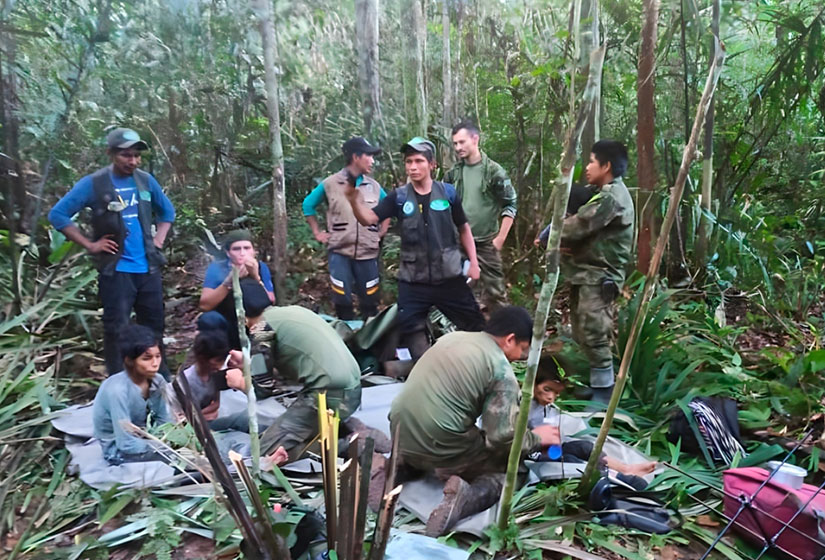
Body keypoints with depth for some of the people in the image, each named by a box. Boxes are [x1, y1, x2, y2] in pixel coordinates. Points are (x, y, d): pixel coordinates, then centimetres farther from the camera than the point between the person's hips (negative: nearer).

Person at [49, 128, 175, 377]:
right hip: (116, 270, -4)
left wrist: (159, 239, 8)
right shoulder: (93, 183, -7)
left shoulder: (146, 181, 5)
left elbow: (167, 210, 21)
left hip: (148, 268, 4)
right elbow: (58, 214, -5)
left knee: (154, 326, 13)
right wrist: (90, 245, -9)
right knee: (116, 330, -1)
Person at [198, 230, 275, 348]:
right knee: (209, 318, -30)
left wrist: (256, 277, -29)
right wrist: (229, 281, -31)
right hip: (224, 326, -2)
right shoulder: (216, 268, -11)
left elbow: (270, 304, -16)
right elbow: (204, 305, -22)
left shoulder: (261, 268, -7)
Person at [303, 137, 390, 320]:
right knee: (342, 300, 0)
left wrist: (381, 232, 10)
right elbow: (308, 204, 10)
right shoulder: (330, 184, -2)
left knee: (369, 302, 8)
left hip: (368, 253, 3)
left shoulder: (374, 186, 6)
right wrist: (317, 233, 6)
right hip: (340, 252, -2)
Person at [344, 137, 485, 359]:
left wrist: (473, 261, 4)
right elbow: (368, 218, -12)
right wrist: (353, 196, -30)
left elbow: (463, 228, 9)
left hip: (449, 277, 0)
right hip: (413, 281, 1)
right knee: (413, 331, 6)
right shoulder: (399, 197, -1)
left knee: (475, 325, 8)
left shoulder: (448, 192, -1)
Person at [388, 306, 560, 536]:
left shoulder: (451, 337, 12)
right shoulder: (502, 371, -9)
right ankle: (467, 498, -15)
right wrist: (537, 438, 8)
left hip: (400, 436, 7)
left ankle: (402, 464, 12)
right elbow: (502, 437, -13)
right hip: (439, 449, -7)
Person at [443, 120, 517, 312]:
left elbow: (511, 204, -6)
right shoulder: (453, 173, 4)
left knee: (494, 291, 1)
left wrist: (500, 238, -10)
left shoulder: (494, 171, -8)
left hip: (486, 242, -4)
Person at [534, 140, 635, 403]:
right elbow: (575, 218, 13)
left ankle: (603, 393, 1)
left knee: (594, 335, -8)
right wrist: (559, 240, -8)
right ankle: (592, 382, 27)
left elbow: (579, 225, -19)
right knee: (582, 333, 15)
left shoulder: (612, 196, -16)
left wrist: (546, 237, -3)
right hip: (586, 272, 10)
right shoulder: (601, 192, 17)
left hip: (599, 276, -10)